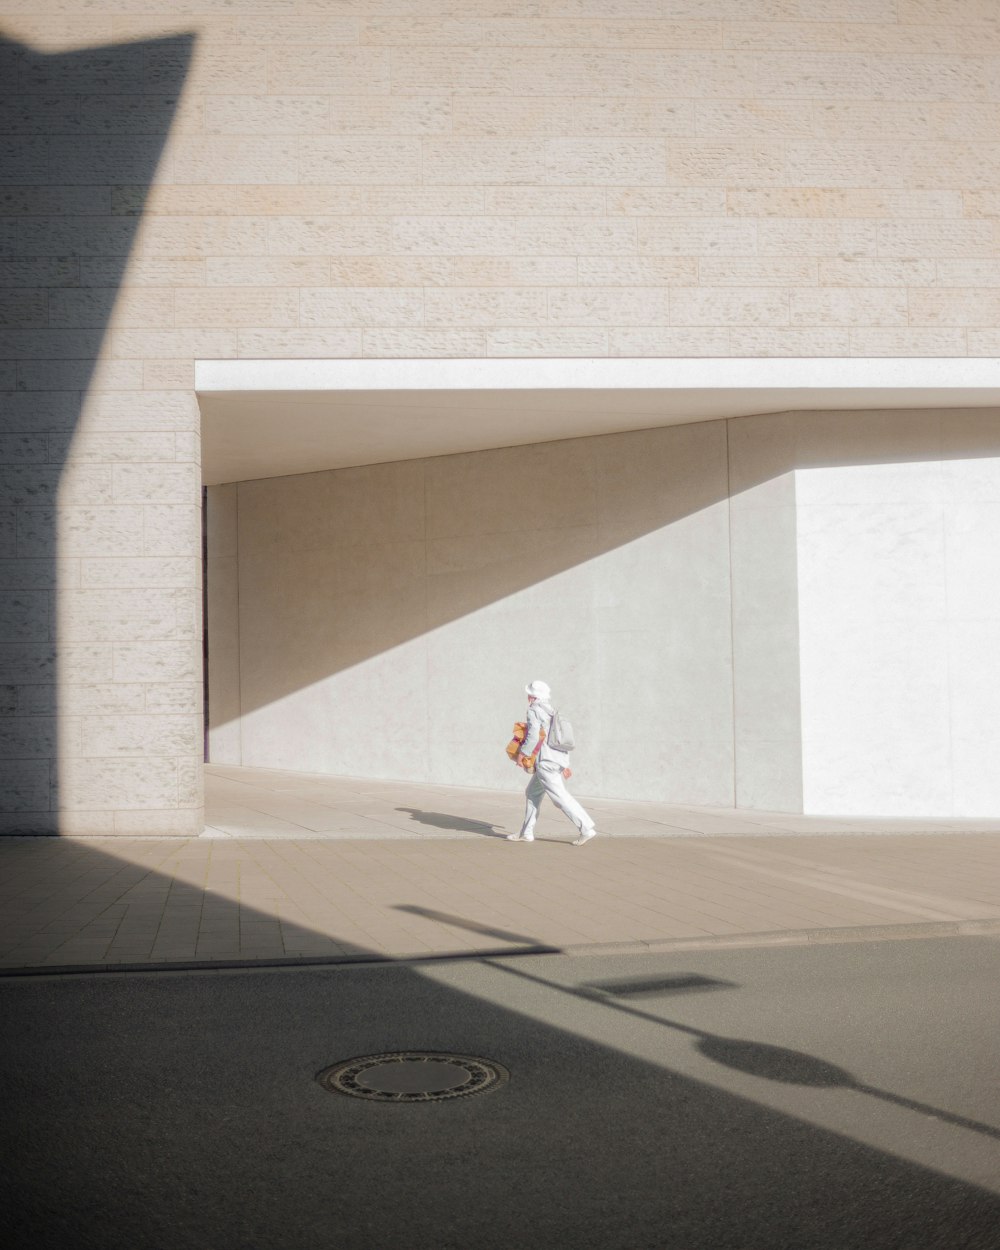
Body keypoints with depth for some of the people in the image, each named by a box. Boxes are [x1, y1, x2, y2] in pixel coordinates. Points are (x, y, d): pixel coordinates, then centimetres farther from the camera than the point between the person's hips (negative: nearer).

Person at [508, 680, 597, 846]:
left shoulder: (534, 711, -6)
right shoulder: (552, 712, 19)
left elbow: (533, 735, -19)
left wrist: (522, 754, -11)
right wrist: (564, 765, 20)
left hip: (546, 762, -9)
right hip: (559, 759, 9)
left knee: (561, 797, -8)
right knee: (532, 793, 16)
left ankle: (586, 828, -12)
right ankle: (526, 833, 18)